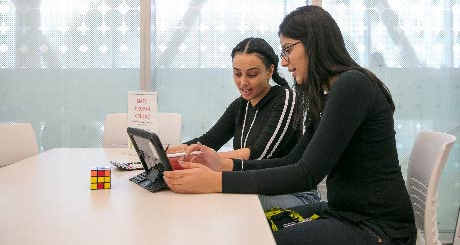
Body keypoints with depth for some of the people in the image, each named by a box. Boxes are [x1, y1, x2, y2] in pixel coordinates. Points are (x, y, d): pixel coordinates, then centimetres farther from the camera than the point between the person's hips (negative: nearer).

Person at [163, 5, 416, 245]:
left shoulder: (352, 86, -19)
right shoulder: (326, 98, 11)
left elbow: (308, 173, -24)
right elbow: (293, 162, 9)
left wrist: (216, 182, -26)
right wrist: (226, 165, -3)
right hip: (343, 212, 8)